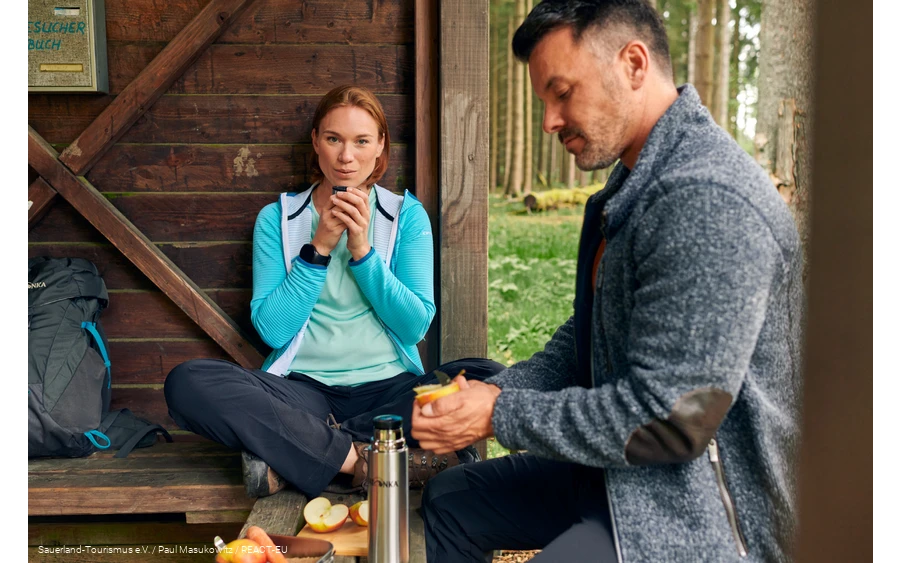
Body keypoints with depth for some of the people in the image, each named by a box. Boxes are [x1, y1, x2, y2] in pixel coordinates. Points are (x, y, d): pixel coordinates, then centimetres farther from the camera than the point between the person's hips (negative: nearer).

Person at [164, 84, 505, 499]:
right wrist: (319, 247, -10)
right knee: (187, 383, -27)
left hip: (389, 386, 1)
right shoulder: (277, 218, 7)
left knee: (485, 380, -29)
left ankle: (288, 456, -24)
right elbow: (271, 329, -4)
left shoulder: (407, 215, 8)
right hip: (304, 388, -1)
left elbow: (416, 325, -3)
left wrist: (362, 249, -11)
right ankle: (363, 458, -28)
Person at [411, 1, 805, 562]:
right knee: (449, 501, 17)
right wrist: (494, 389, -2)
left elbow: (668, 417, -27)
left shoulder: (706, 204, -26)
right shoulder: (630, 189, 9)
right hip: (618, 473, 10)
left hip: (699, 511, -10)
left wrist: (501, 414, -18)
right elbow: (585, 339, 15)